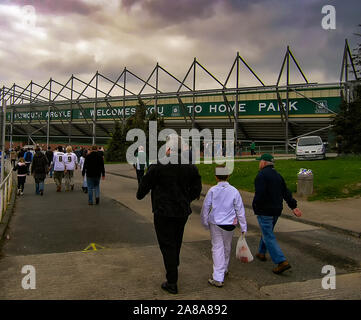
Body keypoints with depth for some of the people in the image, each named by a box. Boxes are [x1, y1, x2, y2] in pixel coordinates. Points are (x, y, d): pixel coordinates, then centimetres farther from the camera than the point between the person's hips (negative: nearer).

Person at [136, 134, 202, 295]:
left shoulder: (158, 166, -16)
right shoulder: (191, 166, -2)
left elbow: (145, 184, -5)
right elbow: (196, 189, 5)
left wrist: (139, 195, 16)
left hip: (164, 212, -5)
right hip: (183, 211, 5)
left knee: (167, 244, 3)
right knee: (176, 241, 24)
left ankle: (172, 283, 7)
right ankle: (174, 265, 47)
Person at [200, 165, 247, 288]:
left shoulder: (212, 190, -7)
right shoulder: (234, 191, -5)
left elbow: (205, 208, -3)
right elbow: (240, 210, -2)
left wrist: (205, 223, 11)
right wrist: (243, 228, 5)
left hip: (215, 224, -1)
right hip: (229, 224, 2)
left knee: (217, 248, 3)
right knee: (227, 247, 20)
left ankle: (218, 278, -1)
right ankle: (224, 270, 40)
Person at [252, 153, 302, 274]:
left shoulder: (261, 175, -16)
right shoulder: (278, 175, 11)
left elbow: (260, 193, -24)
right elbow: (286, 192, 8)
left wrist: (255, 205, -7)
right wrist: (294, 206, 6)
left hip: (264, 211, -9)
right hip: (276, 210, 9)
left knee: (269, 237, -5)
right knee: (267, 232, 25)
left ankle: (282, 262, -12)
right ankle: (261, 253, 40)